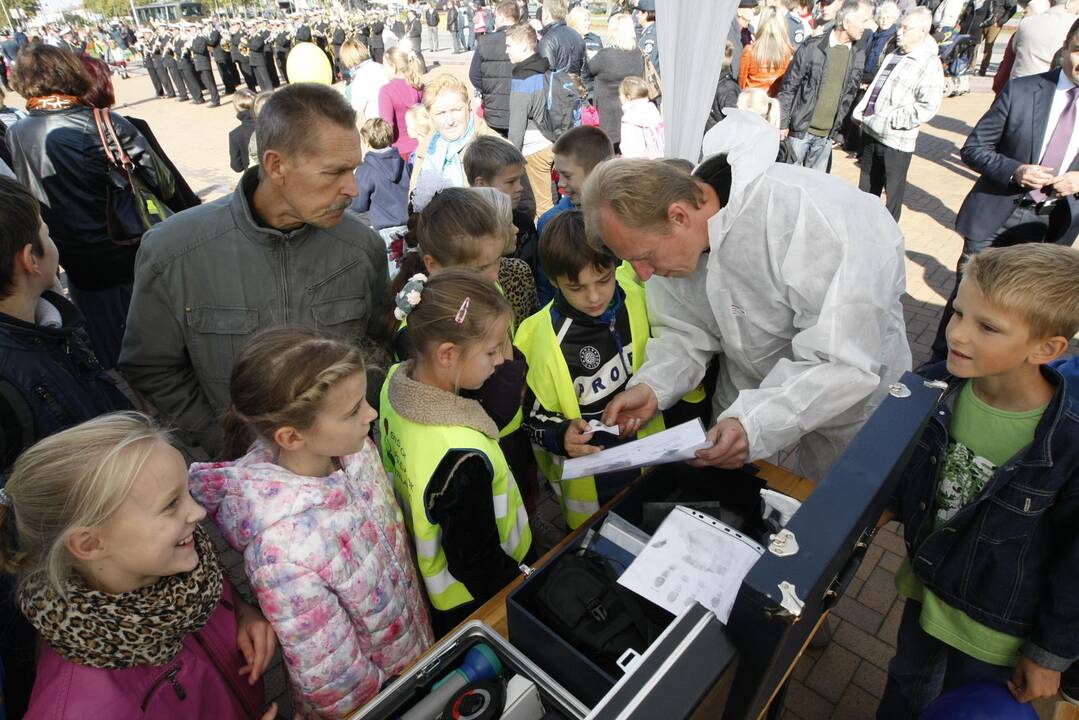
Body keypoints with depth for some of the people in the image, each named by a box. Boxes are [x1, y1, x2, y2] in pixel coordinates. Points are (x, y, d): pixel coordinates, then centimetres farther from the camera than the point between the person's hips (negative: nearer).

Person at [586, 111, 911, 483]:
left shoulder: (806, 221, -39)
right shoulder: (666, 232, -19)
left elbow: (846, 364, -37)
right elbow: (686, 331, -9)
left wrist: (755, 424, -49)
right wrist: (652, 386, -27)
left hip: (846, 392, -4)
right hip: (751, 385, 4)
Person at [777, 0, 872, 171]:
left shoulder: (858, 55, 5)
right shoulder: (812, 48, -9)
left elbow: (850, 93, 12)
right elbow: (788, 87, -6)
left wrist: (838, 126, 10)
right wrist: (783, 123, -9)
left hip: (827, 134, 4)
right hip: (800, 129, -4)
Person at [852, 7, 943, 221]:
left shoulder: (929, 64, -12)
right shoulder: (894, 56, 11)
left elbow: (928, 107, -19)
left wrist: (888, 120, -22)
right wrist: (861, 111, 3)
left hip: (896, 140, -7)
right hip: (871, 131, 7)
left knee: (893, 191, 7)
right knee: (866, 188, 19)